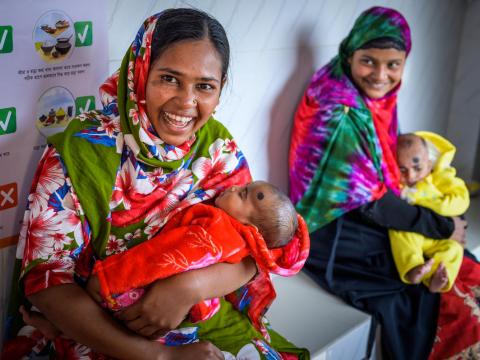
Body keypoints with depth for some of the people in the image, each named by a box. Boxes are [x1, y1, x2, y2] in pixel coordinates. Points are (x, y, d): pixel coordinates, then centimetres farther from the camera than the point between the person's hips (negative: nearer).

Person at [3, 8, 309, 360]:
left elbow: (250, 254, -3)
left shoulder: (220, 148, -4)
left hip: (203, 324, 2)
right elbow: (45, 278, -15)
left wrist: (190, 286, -24)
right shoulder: (77, 150, -13)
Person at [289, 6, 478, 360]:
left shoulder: (377, 100, 1)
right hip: (343, 239, -8)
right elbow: (369, 202, -21)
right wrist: (443, 226, -11)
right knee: (451, 301, -7)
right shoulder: (341, 115, -24)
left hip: (377, 225, 8)